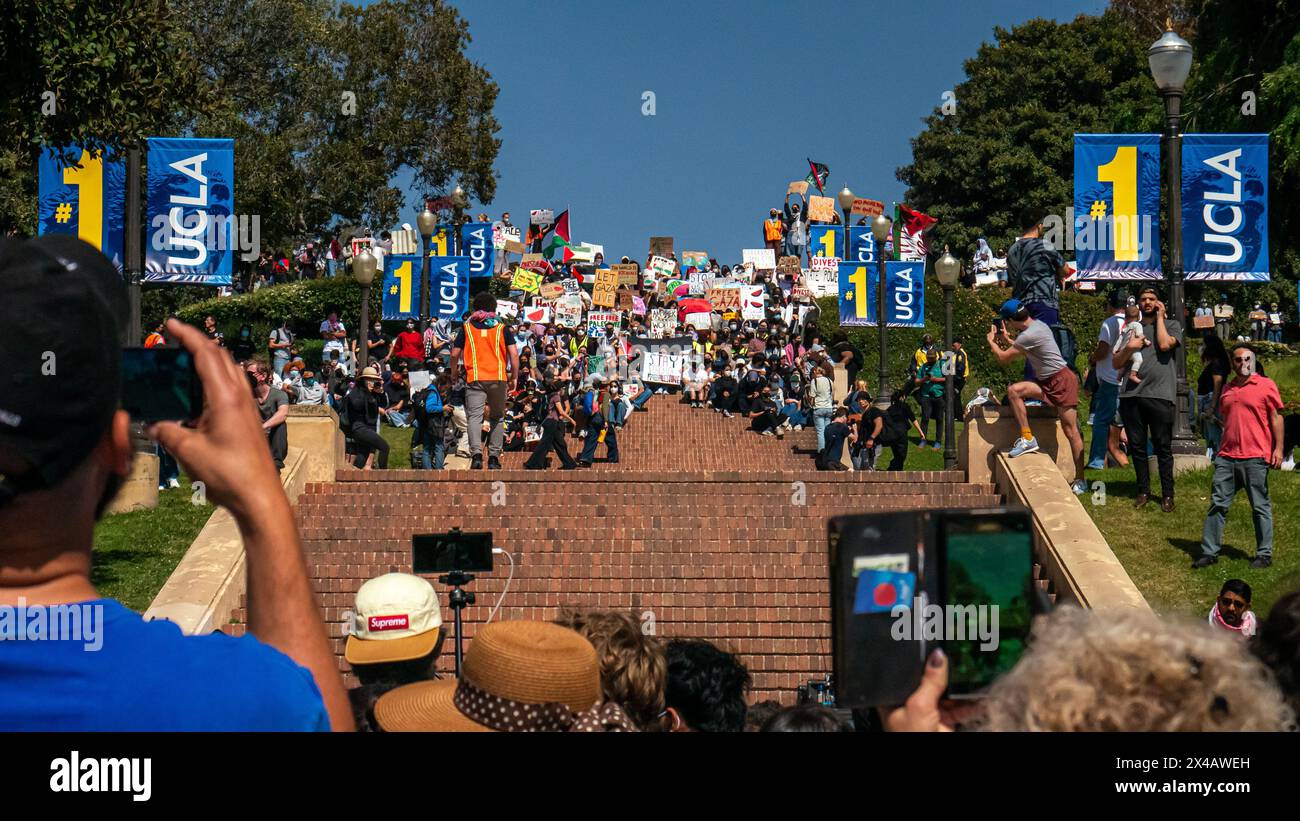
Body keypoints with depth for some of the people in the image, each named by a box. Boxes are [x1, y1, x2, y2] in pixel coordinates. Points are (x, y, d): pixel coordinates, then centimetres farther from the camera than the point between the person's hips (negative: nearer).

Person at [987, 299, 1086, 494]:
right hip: (1047, 382, 10)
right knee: (1014, 391, -8)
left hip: (1062, 381, -10)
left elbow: (1003, 358, -13)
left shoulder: (1030, 334, -21)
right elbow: (1021, 351, 28)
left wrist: (991, 341, 4)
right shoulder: (1036, 325, 9)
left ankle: (1080, 480, -1)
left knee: (1071, 431, -5)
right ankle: (1027, 438, -5)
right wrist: (1006, 339, 24)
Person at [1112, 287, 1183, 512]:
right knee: (1137, 446, 7)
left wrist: (1159, 317, 1)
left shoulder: (1171, 325, 11)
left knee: (1162, 447, -1)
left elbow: (1164, 344, -12)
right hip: (1131, 395, 4)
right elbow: (1116, 363, 14)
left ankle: (1167, 495, 5)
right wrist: (1129, 348, -6)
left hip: (1160, 394, -3)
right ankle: (1143, 491, 17)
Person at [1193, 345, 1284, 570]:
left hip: (1255, 458, -5)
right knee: (1217, 504, 3)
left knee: (1260, 507, 2)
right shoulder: (1227, 389, 16)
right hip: (1226, 456, 5)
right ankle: (1209, 552, 7)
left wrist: (1278, 449, -10)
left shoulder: (1266, 385, 0)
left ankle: (1264, 555, 10)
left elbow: (1276, 418, -2)